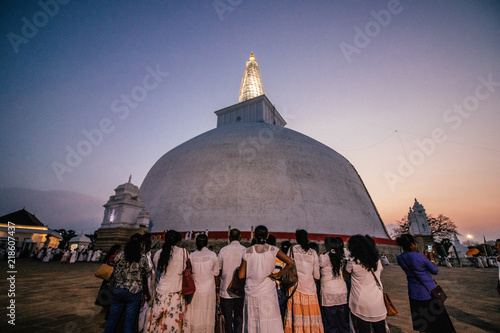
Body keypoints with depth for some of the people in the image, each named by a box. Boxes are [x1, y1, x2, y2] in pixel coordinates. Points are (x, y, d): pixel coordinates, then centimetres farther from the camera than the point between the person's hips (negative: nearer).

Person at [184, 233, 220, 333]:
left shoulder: (191, 256, -8)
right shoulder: (212, 255, -11)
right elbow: (216, 273, -2)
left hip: (195, 290, 1)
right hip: (209, 289, -1)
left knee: (194, 313, 15)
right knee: (207, 313, 13)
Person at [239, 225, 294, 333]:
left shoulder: (247, 252, -5)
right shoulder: (273, 250, -6)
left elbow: (241, 275, -2)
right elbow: (291, 263, -11)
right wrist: (277, 275, -4)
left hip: (251, 294, 1)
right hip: (268, 293, -1)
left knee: (252, 324, 13)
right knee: (271, 324, 10)